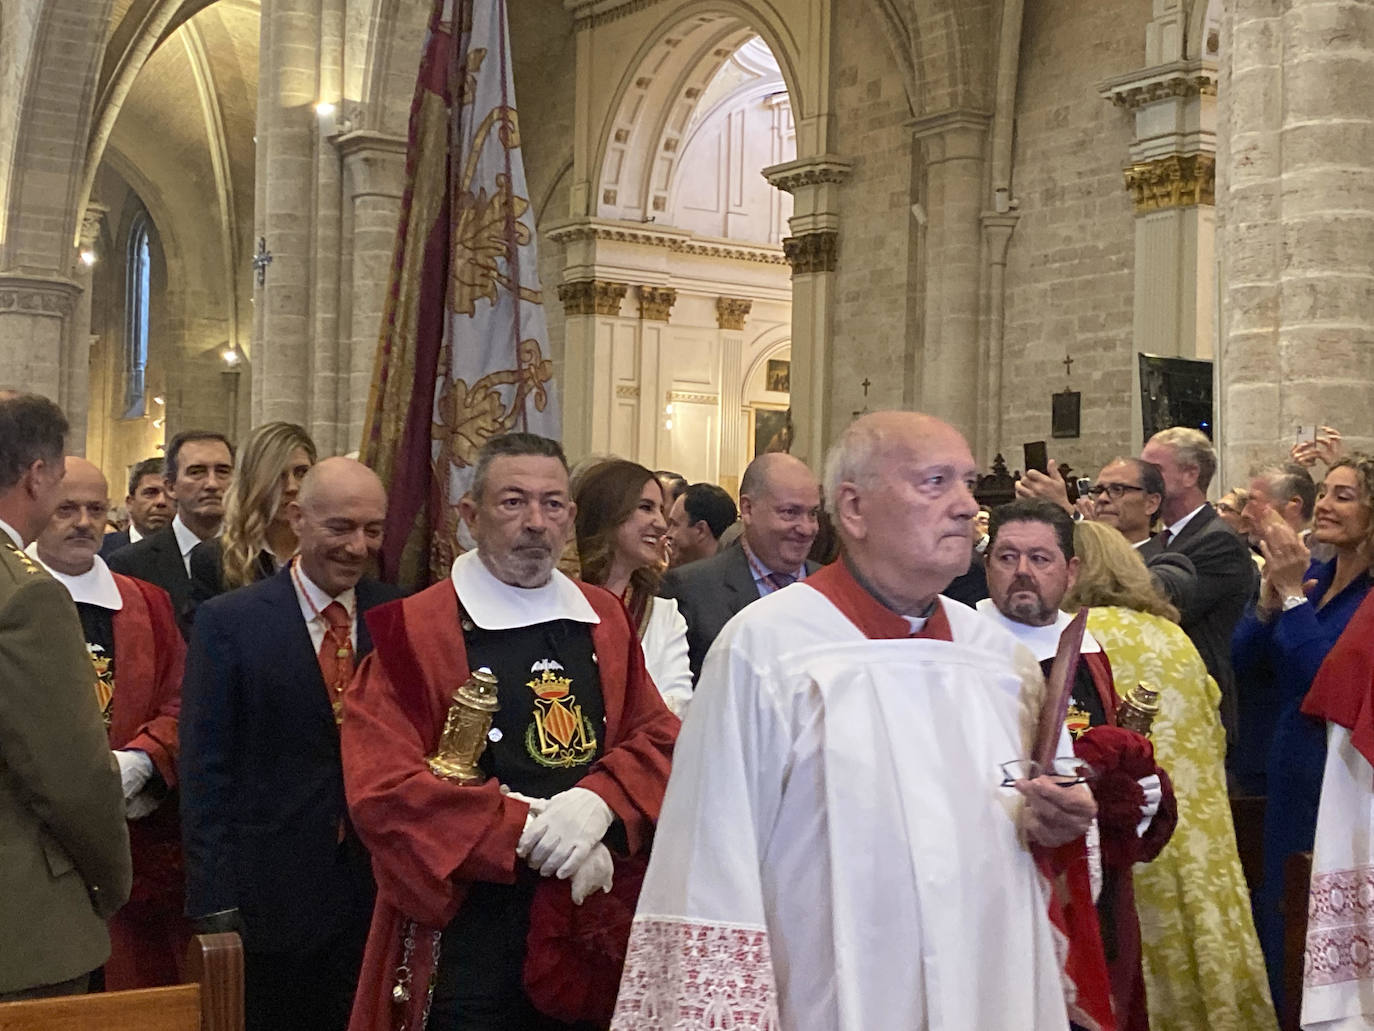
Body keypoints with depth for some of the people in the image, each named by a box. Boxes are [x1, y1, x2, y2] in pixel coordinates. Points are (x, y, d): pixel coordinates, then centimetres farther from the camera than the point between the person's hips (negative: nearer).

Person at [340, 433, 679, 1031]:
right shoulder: (414, 631, -7)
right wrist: (529, 832, -16)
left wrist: (600, 803, -14)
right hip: (468, 942, -4)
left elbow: (658, 741, 7)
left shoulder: (604, 619, 9)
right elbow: (382, 793, -14)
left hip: (594, 937, 5)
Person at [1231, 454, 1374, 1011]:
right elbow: (1245, 665, 3)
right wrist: (1268, 602, -13)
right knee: (1280, 914, 16)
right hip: (1287, 776, 7)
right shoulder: (1309, 575, 6)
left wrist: (1292, 595, -22)